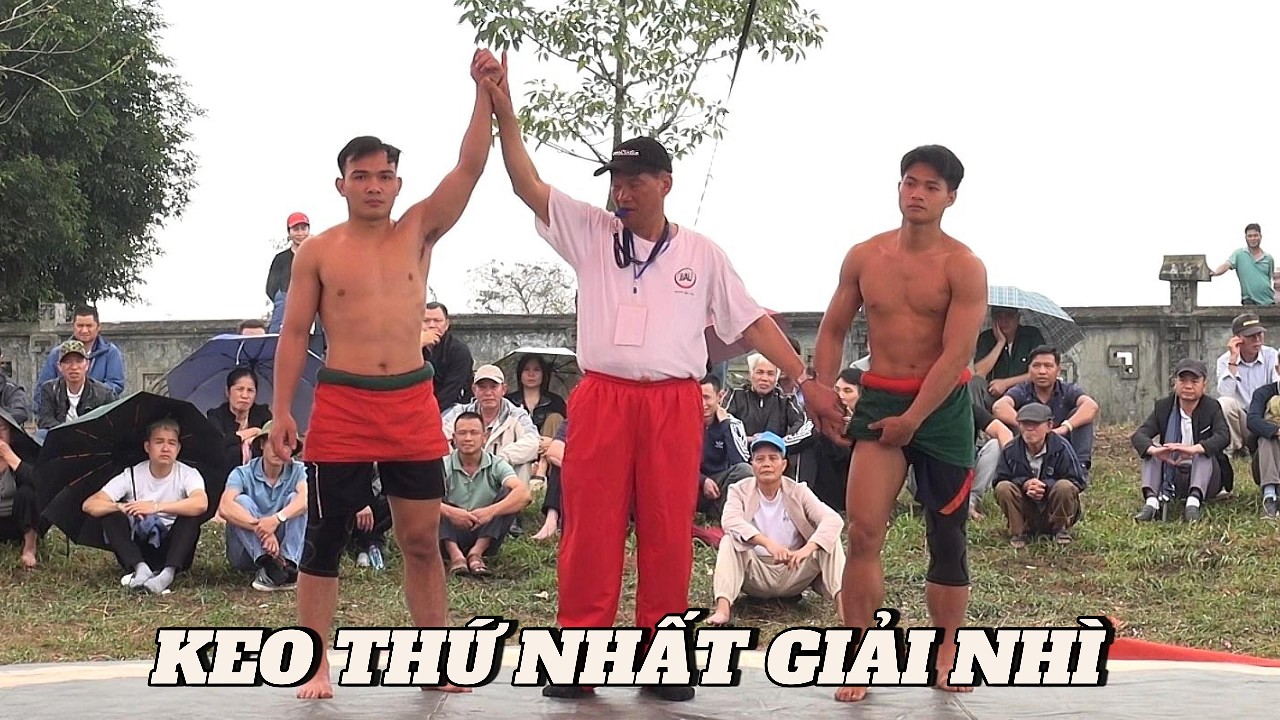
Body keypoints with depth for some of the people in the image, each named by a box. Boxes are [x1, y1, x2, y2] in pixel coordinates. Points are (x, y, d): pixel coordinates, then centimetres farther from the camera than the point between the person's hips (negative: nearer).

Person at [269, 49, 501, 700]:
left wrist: (485, 91, -9)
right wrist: (282, 410, -5)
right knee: (325, 541, 2)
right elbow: (294, 334, 3)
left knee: (422, 541, 7)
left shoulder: (419, 232, 7)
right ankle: (316, 666, 10)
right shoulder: (317, 252, 2)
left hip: (413, 404, 2)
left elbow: (471, 165, 0)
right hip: (341, 406, -2)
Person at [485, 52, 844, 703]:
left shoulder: (701, 253, 9)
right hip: (601, 399, 0)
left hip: (674, 405, 0)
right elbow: (528, 187, 2)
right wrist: (504, 112, -8)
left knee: (668, 532, 3)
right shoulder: (590, 234, 9)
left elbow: (752, 322, 10)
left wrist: (806, 381, 5)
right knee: (590, 530, 0)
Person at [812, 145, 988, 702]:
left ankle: (946, 652, 22)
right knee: (863, 531, -11)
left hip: (942, 406, -2)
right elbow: (833, 331, 12)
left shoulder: (963, 267, -8)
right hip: (878, 401, 2)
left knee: (946, 539, 7)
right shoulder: (864, 257, 4)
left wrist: (911, 421, -16)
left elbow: (956, 354, -14)